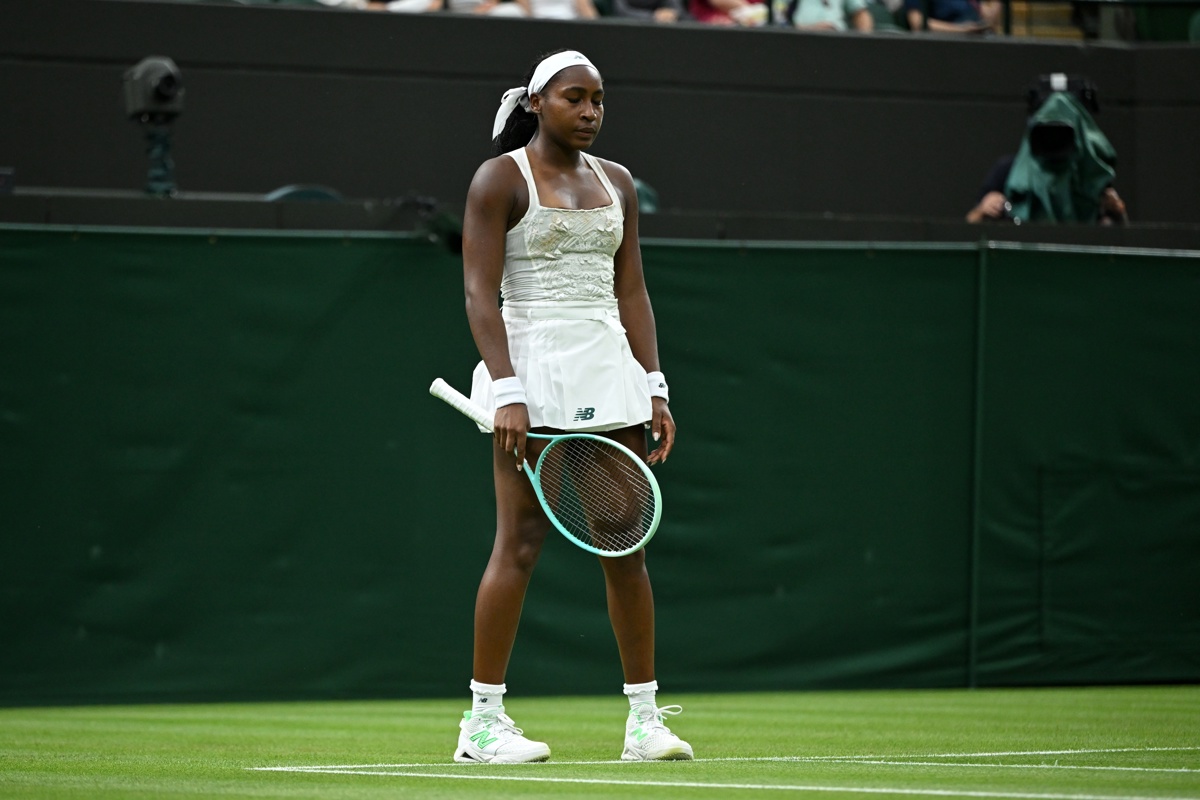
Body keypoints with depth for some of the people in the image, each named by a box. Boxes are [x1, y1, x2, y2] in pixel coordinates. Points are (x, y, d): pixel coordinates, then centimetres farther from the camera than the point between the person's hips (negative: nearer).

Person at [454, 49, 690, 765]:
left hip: (610, 371, 6)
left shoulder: (617, 183, 15)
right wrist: (507, 394, -18)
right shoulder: (499, 180, -3)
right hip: (533, 368, -6)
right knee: (521, 542, -7)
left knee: (626, 542, 4)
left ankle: (644, 718, 9)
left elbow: (632, 292, 15)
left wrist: (654, 388, 7)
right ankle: (483, 721, -3)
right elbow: (480, 292, -9)